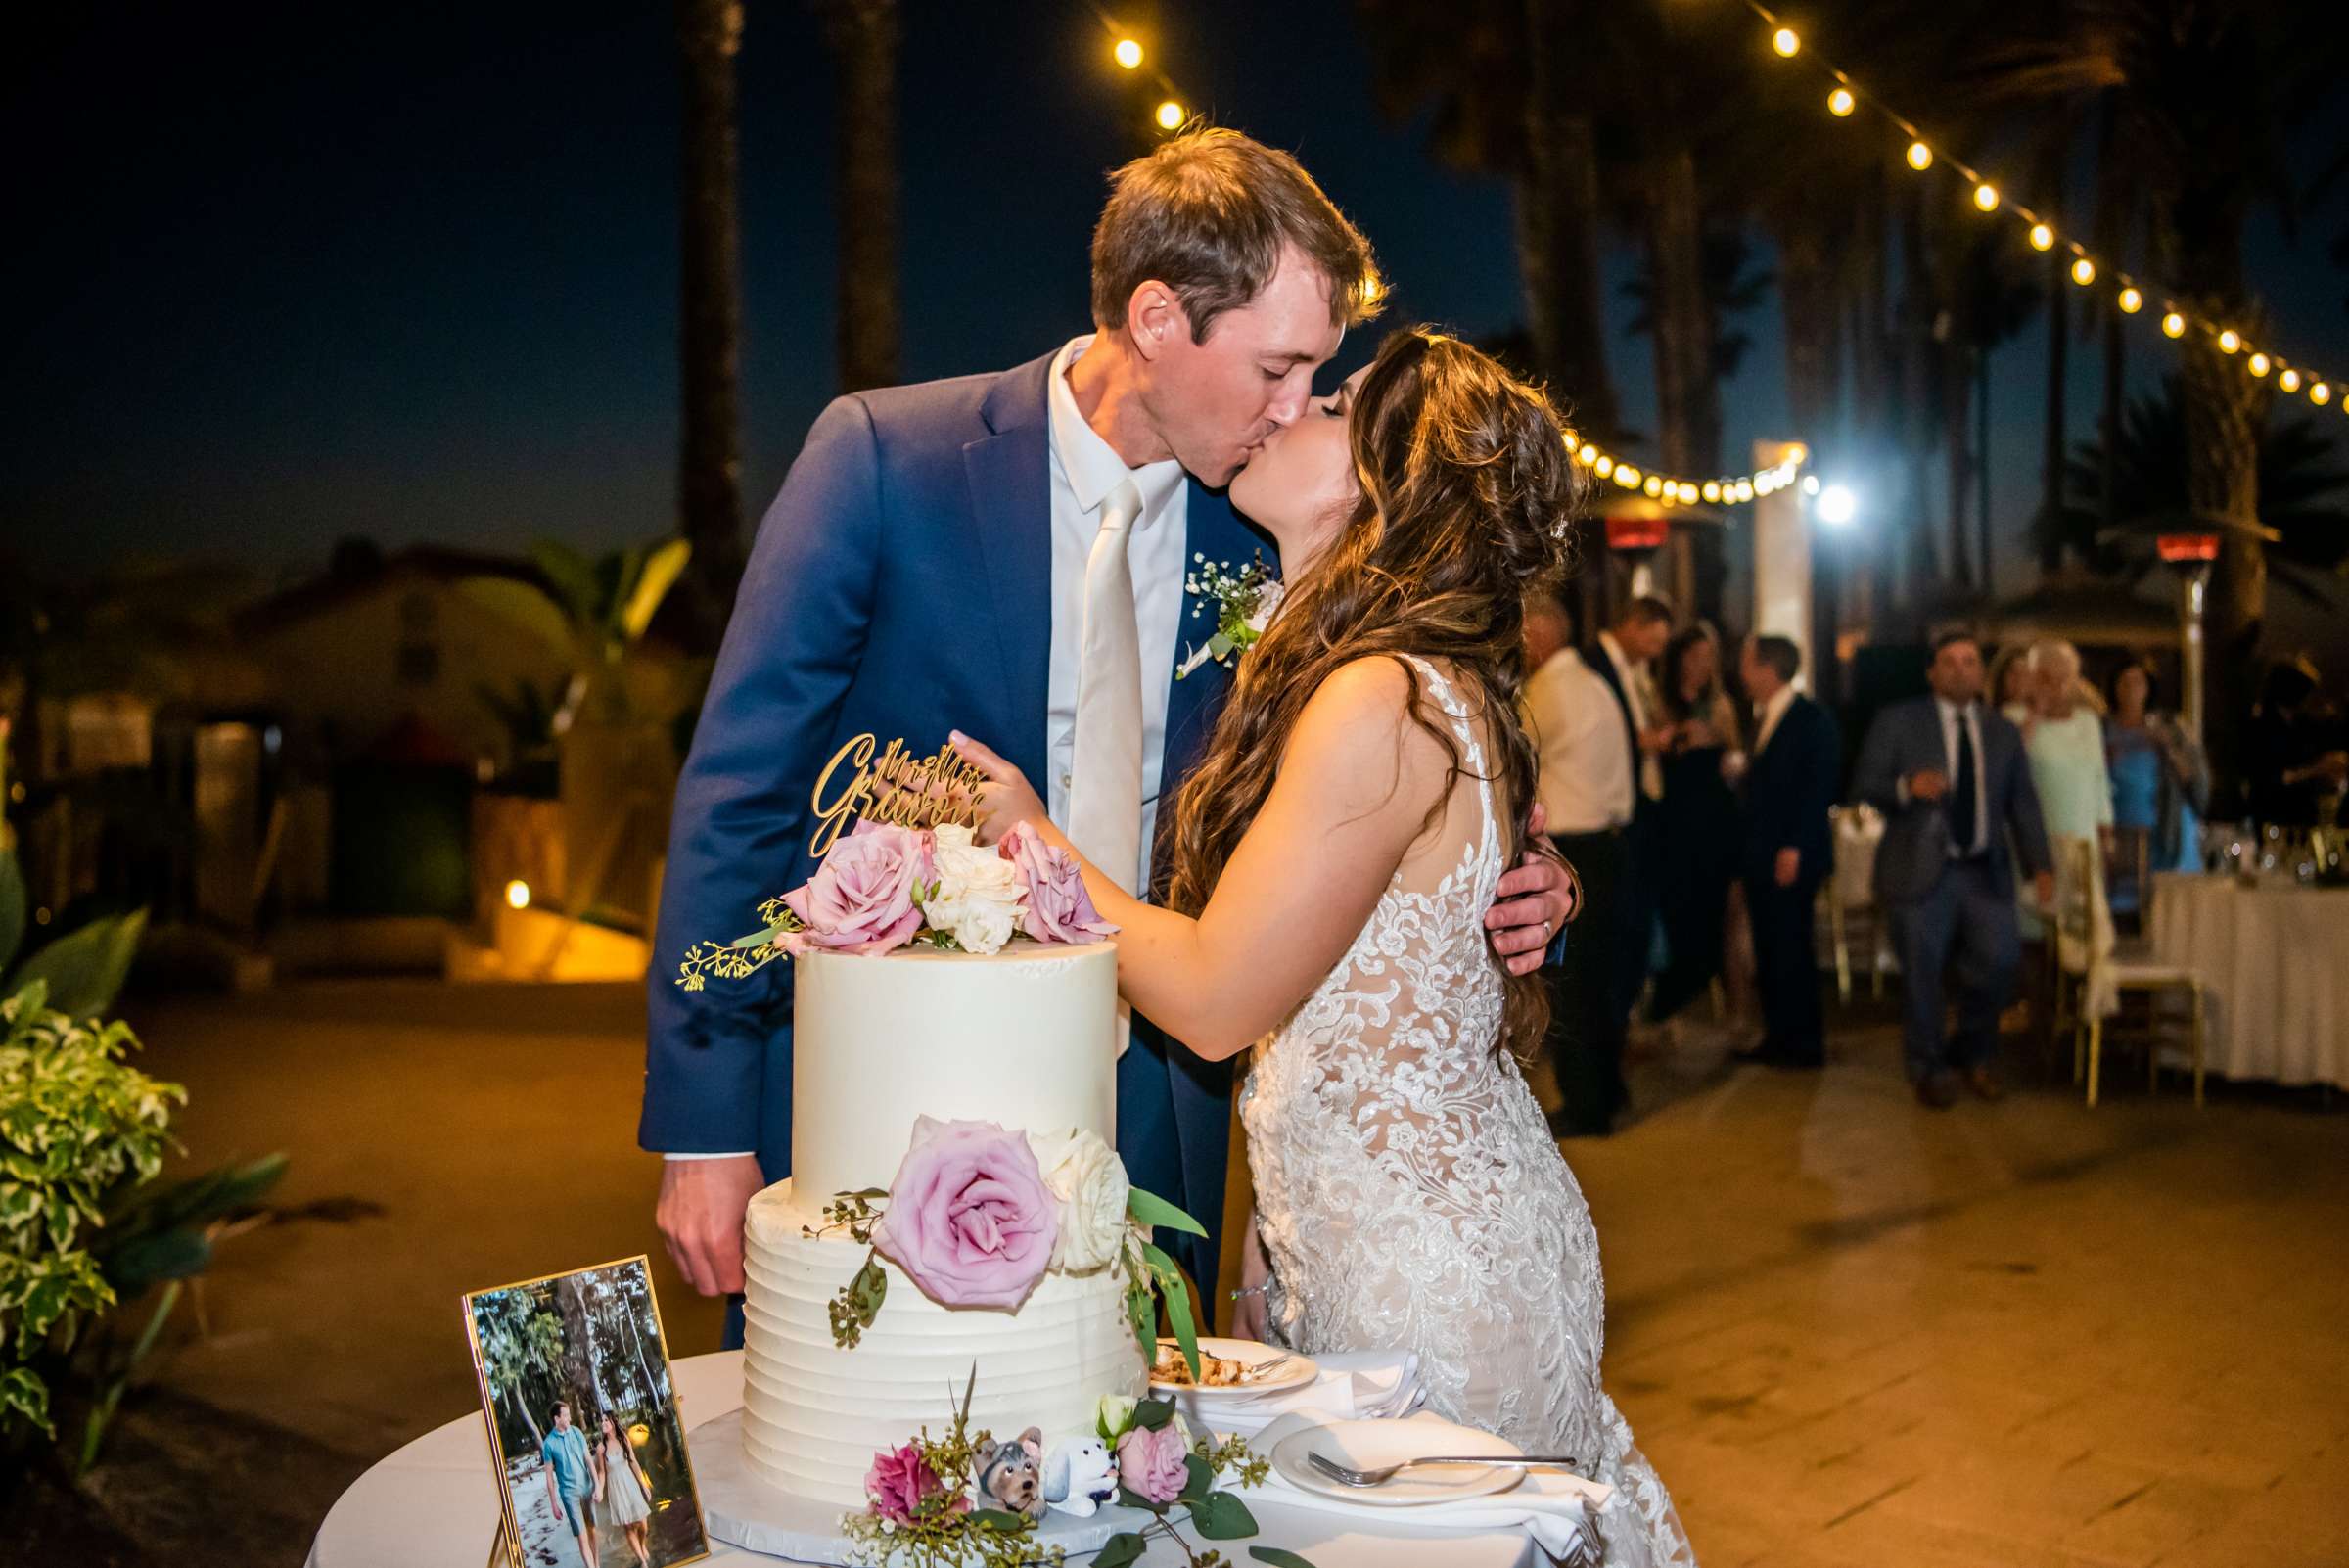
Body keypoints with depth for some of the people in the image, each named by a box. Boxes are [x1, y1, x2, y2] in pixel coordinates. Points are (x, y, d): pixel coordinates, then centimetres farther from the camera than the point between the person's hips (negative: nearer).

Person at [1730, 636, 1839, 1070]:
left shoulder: (1813, 720, -9)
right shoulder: (1761, 719, 16)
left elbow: (1819, 788, -14)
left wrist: (1795, 848, -18)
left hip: (1791, 858, -8)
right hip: (1759, 856, 8)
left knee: (1790, 950, -3)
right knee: (1768, 950, 10)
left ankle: (1804, 1043, 6)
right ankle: (1777, 1038, 16)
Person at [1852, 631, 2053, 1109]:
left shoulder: (2003, 733, 15)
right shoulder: (1898, 721, 3)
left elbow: (2023, 804, 12)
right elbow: (1864, 785, -2)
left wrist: (2040, 865, 0)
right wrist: (1907, 787, -21)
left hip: (1985, 872, 3)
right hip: (1920, 869, -3)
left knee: (1999, 961, -10)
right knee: (1923, 976, 0)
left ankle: (1973, 1053, 16)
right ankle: (1929, 1070, 20)